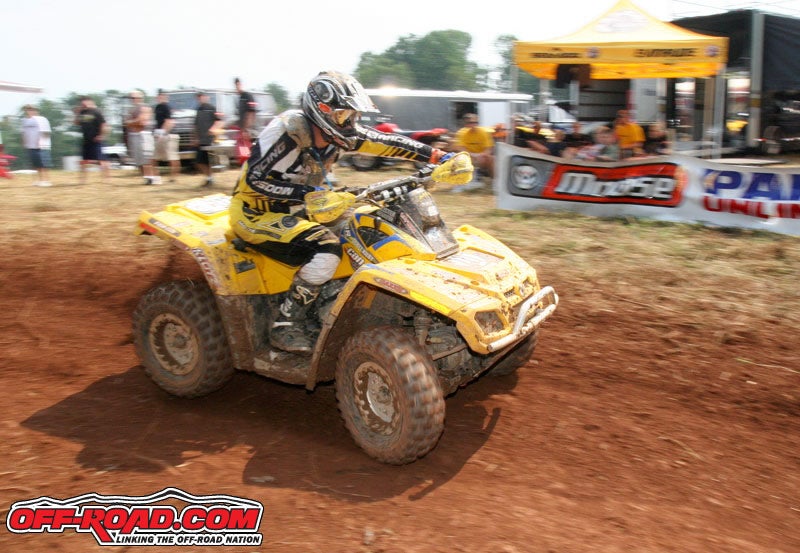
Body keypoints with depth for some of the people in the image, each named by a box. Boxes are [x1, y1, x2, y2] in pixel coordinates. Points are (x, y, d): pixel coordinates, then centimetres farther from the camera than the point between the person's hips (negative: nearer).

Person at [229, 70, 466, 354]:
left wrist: (441, 157, -11)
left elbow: (387, 142, -2)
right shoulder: (287, 130, -22)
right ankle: (285, 325, -20)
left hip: (297, 211, 8)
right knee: (327, 249, -31)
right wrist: (309, 194, -34)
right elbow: (254, 180, -24)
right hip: (256, 213, -8)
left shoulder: (336, 132, -1)